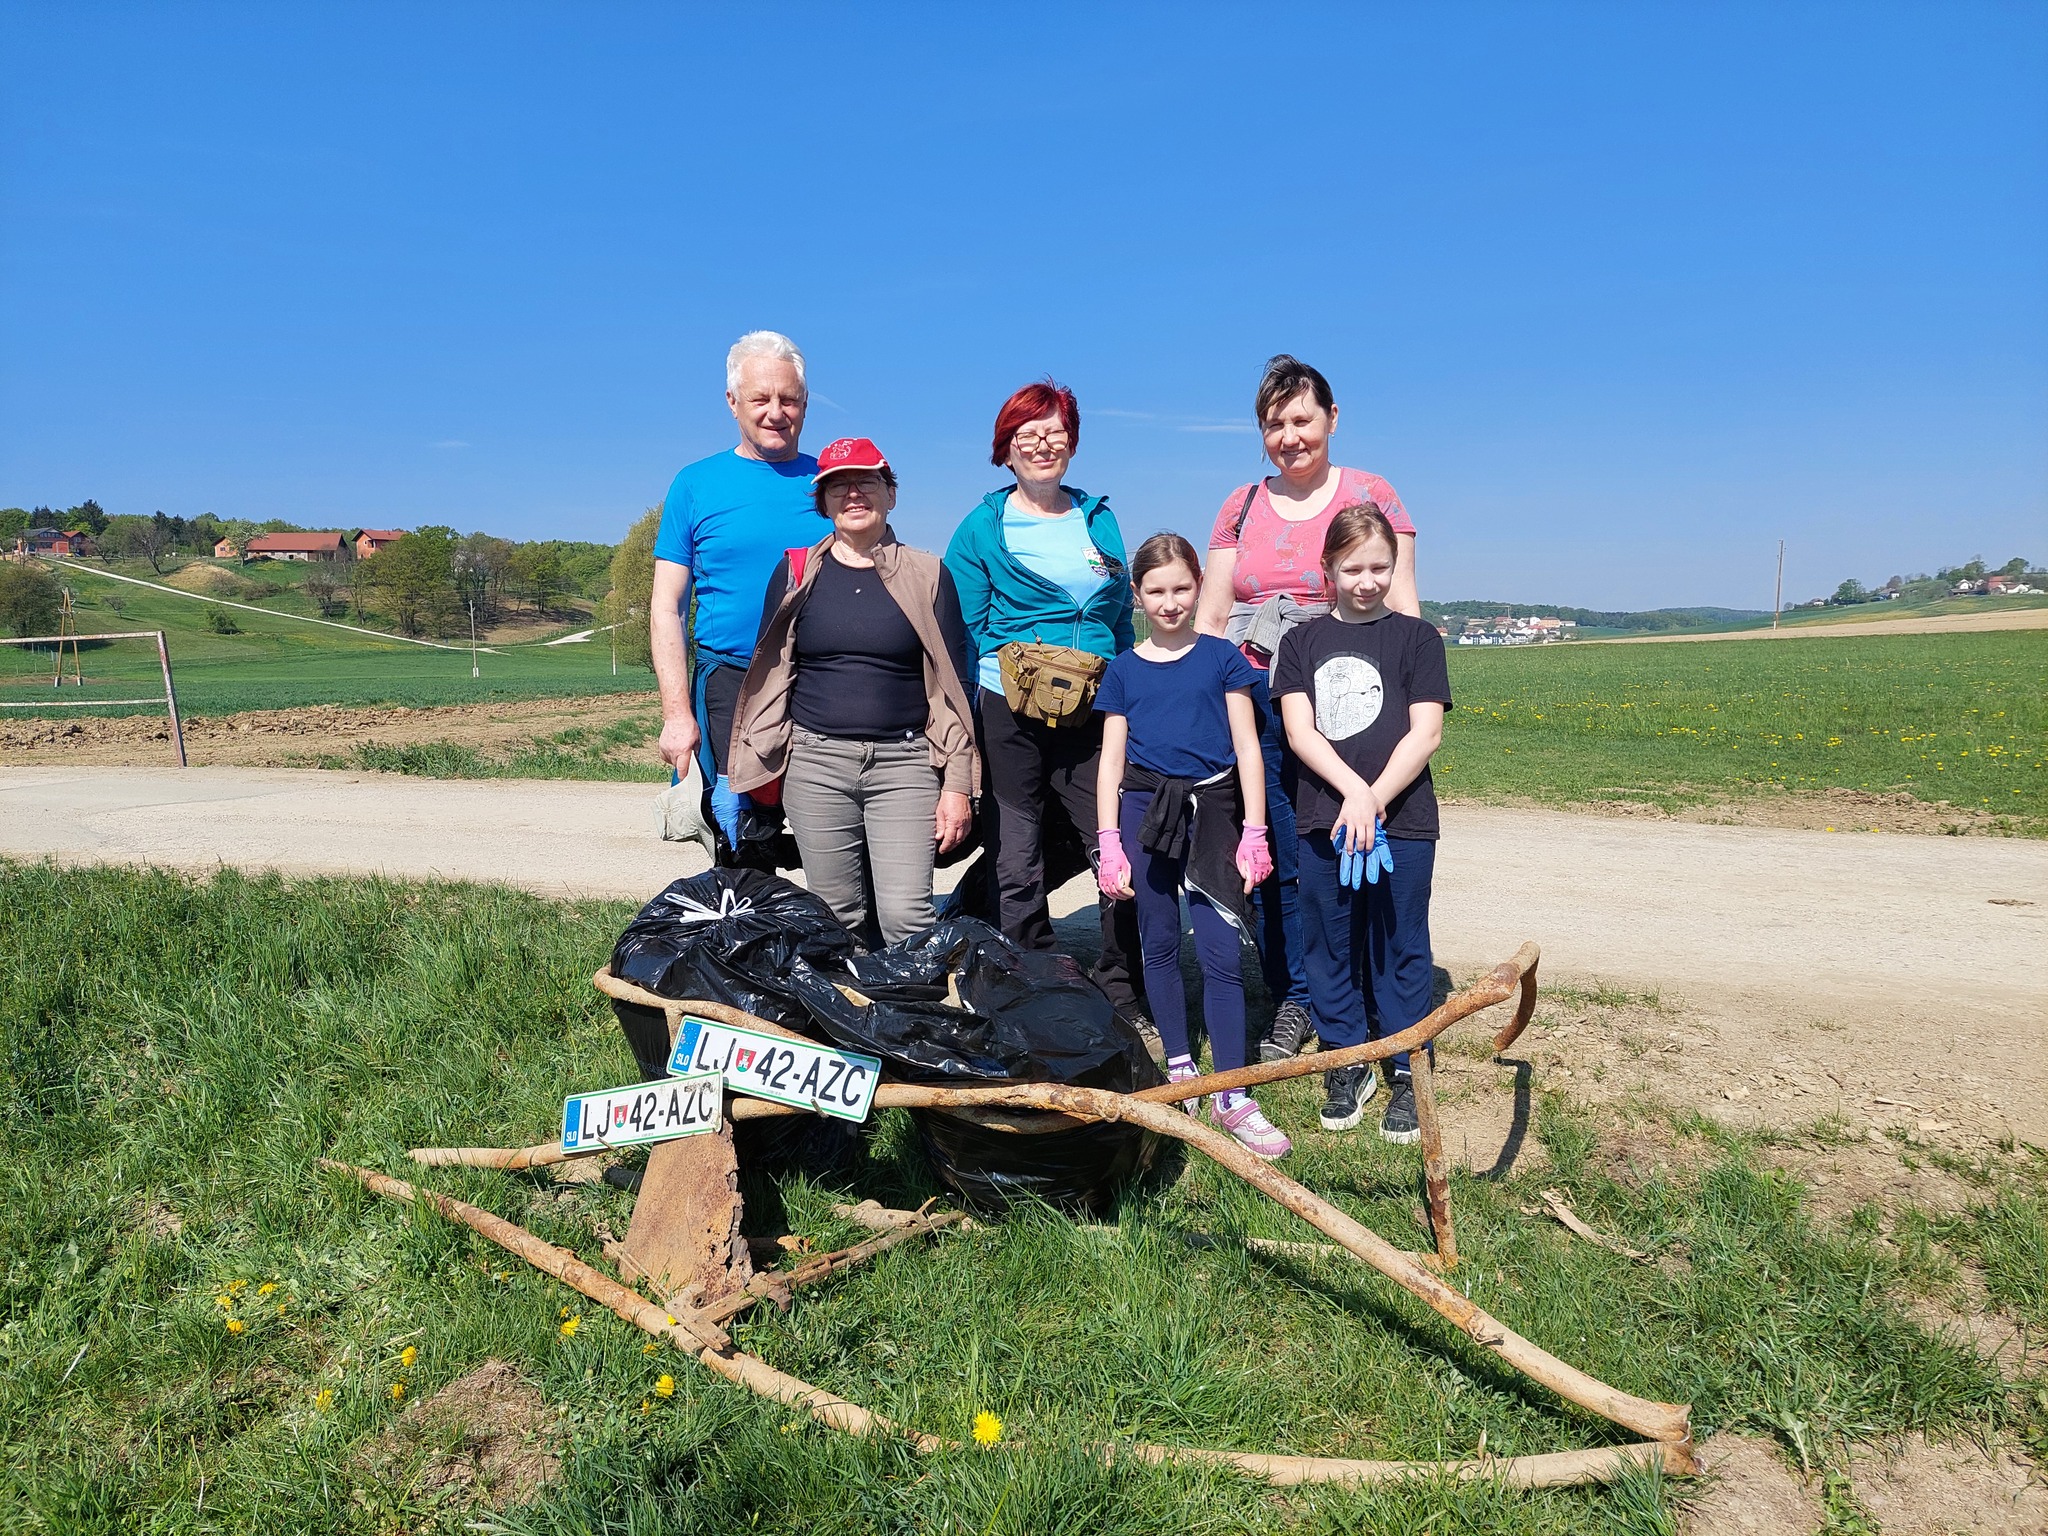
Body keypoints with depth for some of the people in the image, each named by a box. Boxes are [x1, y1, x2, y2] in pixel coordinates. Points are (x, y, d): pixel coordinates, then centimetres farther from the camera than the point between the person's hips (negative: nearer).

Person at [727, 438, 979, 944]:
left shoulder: (926, 576, 5)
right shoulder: (796, 571, 8)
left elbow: (953, 686, 4)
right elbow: (768, 673, 13)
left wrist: (959, 785, -2)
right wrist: (763, 767, 9)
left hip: (904, 763, -1)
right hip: (815, 762, 1)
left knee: (906, 915, -10)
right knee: (835, 917, 4)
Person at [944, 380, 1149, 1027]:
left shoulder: (1099, 519, 14)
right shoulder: (983, 527, 4)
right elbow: (963, 630, 2)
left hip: (1094, 714, 2)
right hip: (1010, 714, -2)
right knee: (1018, 865, 5)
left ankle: (1124, 998, 11)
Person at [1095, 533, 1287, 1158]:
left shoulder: (1222, 658, 4)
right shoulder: (1124, 669, 8)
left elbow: (1247, 745, 3)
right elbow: (1111, 759, 7)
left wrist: (1254, 832, -3)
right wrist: (1109, 842, 1)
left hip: (1212, 811, -2)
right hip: (1146, 811, 2)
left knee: (1222, 954, -5)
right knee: (1159, 947, 10)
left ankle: (1230, 1096, 0)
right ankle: (1179, 1068, 26)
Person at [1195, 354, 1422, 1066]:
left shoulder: (1371, 496, 5)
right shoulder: (1241, 507, 14)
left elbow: (1402, 612, -1)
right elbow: (1209, 619, 12)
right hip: (1256, 701, 3)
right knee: (1273, 859, 4)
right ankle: (1292, 1002, 19)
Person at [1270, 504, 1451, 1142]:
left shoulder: (1416, 637, 4)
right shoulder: (1303, 641, 8)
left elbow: (1426, 732, -4)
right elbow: (1298, 730, -2)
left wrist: (1374, 802, -14)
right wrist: (1354, 791, -15)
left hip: (1402, 821, -2)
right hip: (1321, 821, 2)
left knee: (1399, 949, 5)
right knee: (1329, 946, 9)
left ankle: (1407, 1073, 18)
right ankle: (1346, 1065, 24)